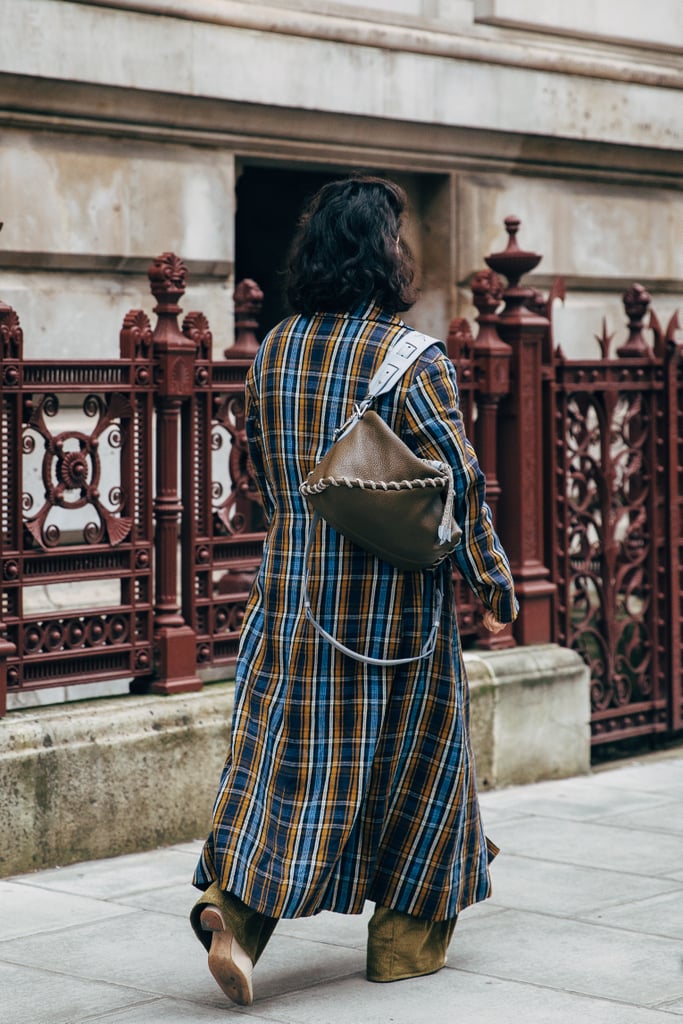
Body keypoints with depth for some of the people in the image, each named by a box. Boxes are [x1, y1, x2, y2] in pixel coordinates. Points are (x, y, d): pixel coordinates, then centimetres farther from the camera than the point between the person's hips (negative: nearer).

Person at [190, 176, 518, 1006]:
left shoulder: (273, 351, 5)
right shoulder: (412, 360, -13)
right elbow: (459, 485, -13)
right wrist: (492, 580, -3)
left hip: (290, 588, 5)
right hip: (390, 598, -5)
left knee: (282, 750, 9)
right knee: (409, 753, 10)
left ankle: (234, 904, -9)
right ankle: (404, 935, 19)